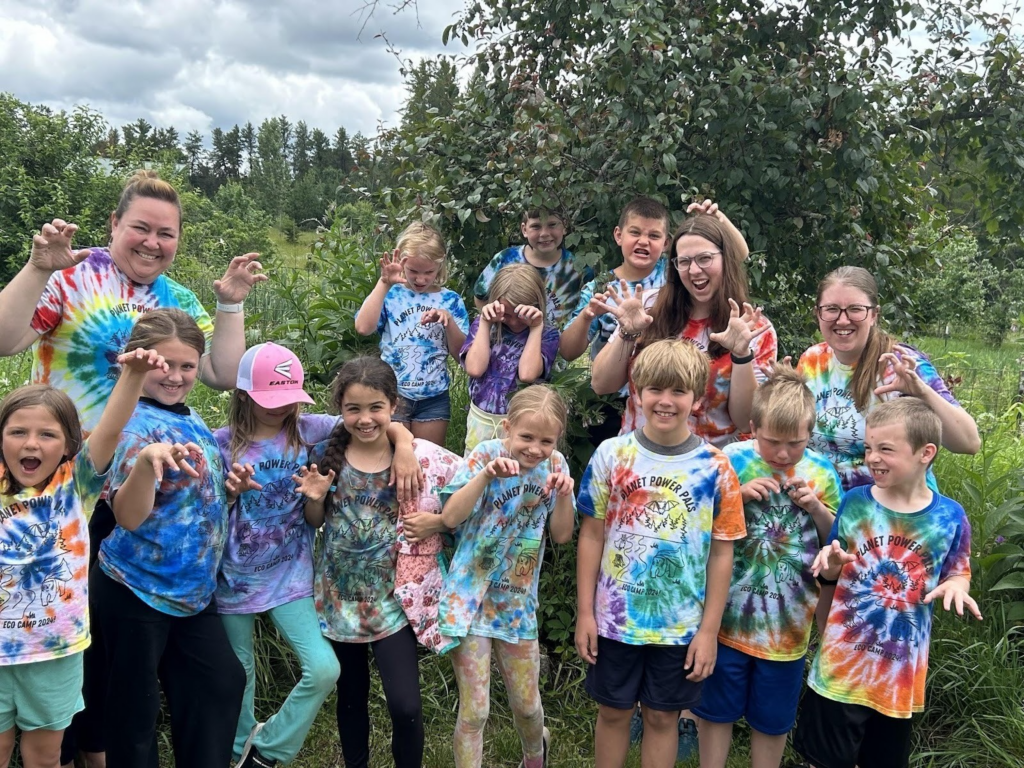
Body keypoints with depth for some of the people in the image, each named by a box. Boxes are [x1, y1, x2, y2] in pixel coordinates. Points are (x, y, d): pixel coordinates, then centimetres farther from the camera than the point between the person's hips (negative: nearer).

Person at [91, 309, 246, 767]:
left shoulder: (192, 421, 6)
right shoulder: (137, 424, -18)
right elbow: (128, 517, -31)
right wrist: (145, 461, -47)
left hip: (192, 589, 8)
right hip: (136, 591, -8)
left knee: (222, 683, 14)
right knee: (135, 706, 7)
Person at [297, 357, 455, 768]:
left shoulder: (421, 455, -11)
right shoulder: (325, 454, -5)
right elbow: (315, 522, 7)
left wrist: (435, 523, -20)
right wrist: (315, 498, -13)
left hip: (392, 595, -2)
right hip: (339, 594, 2)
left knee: (405, 705, -8)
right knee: (351, 695, 18)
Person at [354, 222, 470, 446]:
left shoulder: (450, 300, 1)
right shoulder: (391, 295, -3)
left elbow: (461, 353, -2)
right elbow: (363, 327, -21)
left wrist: (448, 321, -18)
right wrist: (383, 283, -22)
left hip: (434, 397, 2)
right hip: (392, 394, -1)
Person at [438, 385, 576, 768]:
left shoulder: (554, 464, -3)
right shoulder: (487, 454, -14)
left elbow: (561, 535, -1)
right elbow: (450, 517, -22)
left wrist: (564, 496, -19)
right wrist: (486, 474, -34)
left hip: (518, 602, 4)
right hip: (469, 599, -3)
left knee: (527, 704, 18)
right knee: (474, 711, -1)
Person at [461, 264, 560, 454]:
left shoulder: (546, 333, -5)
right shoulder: (483, 325, 1)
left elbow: (527, 374, -20)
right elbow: (474, 369, -15)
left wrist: (536, 328, -19)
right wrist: (485, 322, -15)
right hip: (481, 419, 2)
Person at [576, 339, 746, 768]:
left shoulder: (715, 469, -9)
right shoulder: (611, 455, -8)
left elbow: (721, 553, -4)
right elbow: (592, 535, -2)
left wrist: (709, 629, -5)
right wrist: (585, 612, -2)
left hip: (681, 625, 0)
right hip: (614, 618, 1)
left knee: (663, 717, 15)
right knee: (613, 712, 16)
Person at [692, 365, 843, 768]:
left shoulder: (820, 472, -5)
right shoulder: (731, 460, -11)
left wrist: (817, 508, -15)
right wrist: (738, 496, -21)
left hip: (788, 622, 1)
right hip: (729, 615, -1)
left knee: (772, 720, 18)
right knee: (716, 711, 15)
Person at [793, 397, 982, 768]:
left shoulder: (949, 516, -8)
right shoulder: (855, 501, -6)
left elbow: (958, 573, 5)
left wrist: (955, 585, -18)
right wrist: (831, 561, -17)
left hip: (902, 666, 0)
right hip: (843, 660, 0)